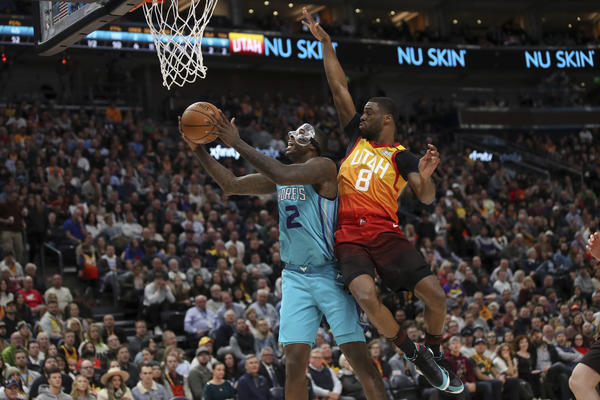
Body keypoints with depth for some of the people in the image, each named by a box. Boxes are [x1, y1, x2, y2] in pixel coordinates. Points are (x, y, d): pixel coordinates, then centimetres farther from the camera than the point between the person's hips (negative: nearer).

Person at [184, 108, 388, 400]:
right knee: (294, 362, -3)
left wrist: (237, 143, -21)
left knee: (359, 358, -9)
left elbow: (282, 175, -26)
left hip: (329, 274, -6)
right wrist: (198, 149, 4)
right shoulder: (278, 178, 15)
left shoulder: (323, 167, -8)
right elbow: (231, 185, 14)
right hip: (295, 277, 6)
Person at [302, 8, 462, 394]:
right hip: (350, 238, 2)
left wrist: (426, 176, -28)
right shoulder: (357, 137, 16)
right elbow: (339, 88, 17)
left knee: (436, 294, -15)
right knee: (366, 297, -26)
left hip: (386, 235, -2)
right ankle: (413, 353, -5)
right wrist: (325, 43, 18)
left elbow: (427, 199, -7)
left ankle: (434, 352, 15)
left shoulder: (402, 157, 5)